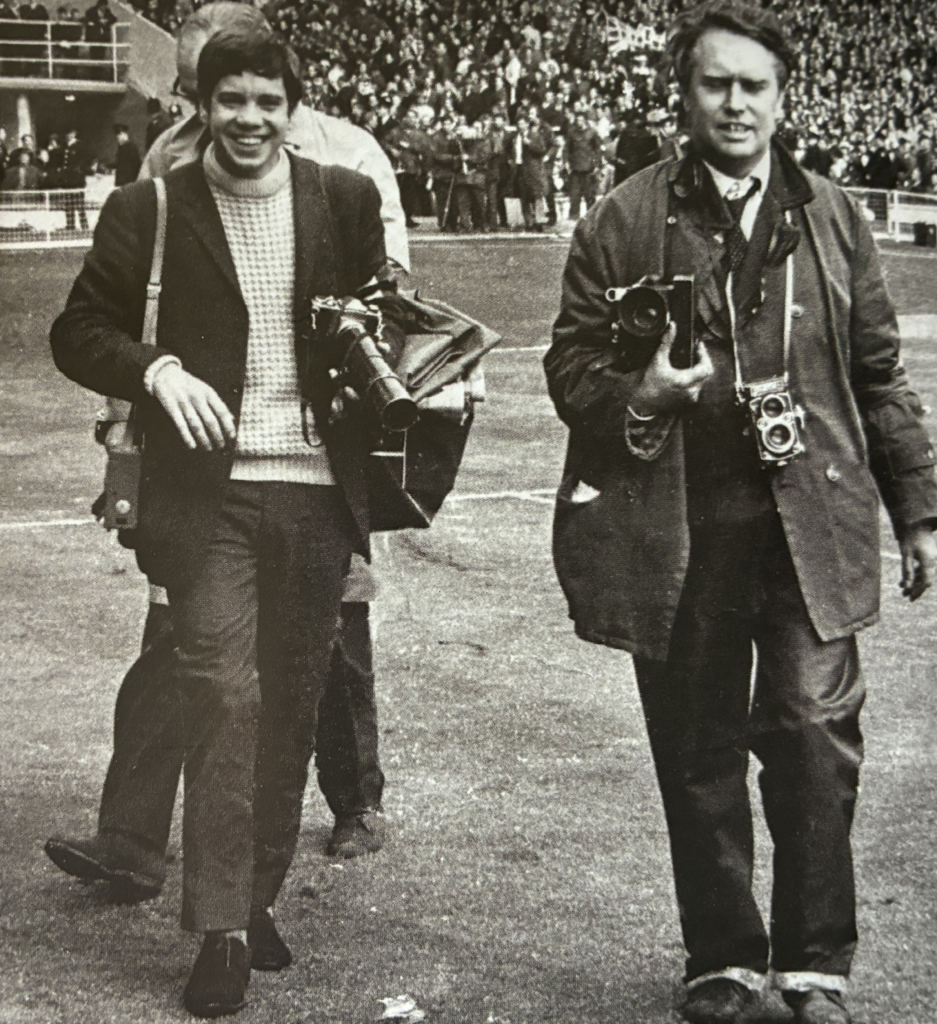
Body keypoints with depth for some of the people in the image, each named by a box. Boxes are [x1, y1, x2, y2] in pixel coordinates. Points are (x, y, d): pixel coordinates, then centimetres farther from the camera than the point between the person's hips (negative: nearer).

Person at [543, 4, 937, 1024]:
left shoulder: (832, 217, 12)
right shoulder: (622, 222, 4)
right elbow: (570, 364, 5)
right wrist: (637, 397, -16)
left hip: (811, 524, 1)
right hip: (679, 531, -1)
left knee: (815, 731, -7)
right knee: (698, 753, 6)